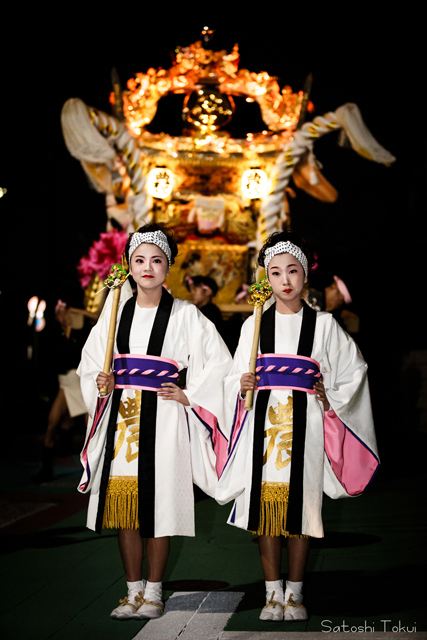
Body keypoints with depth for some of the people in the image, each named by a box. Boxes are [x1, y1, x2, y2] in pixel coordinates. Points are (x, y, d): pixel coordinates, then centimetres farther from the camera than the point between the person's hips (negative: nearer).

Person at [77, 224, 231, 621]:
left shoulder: (185, 315, 1)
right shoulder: (116, 311, 10)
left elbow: (219, 362, 2)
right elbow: (90, 361, 16)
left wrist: (189, 397, -5)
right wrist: (99, 384, -3)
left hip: (163, 419, -3)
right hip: (120, 418, 3)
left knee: (157, 506, -1)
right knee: (123, 505, 4)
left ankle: (153, 592, 11)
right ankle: (133, 591, 15)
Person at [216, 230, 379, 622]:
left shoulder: (323, 324, 6)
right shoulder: (254, 324, 10)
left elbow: (354, 368, 11)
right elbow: (236, 378, 13)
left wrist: (330, 399, 0)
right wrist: (243, 387, -8)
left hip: (305, 424, -1)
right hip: (263, 423, 2)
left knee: (299, 506, 0)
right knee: (264, 507, 0)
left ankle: (295, 593, 11)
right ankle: (273, 593, 11)